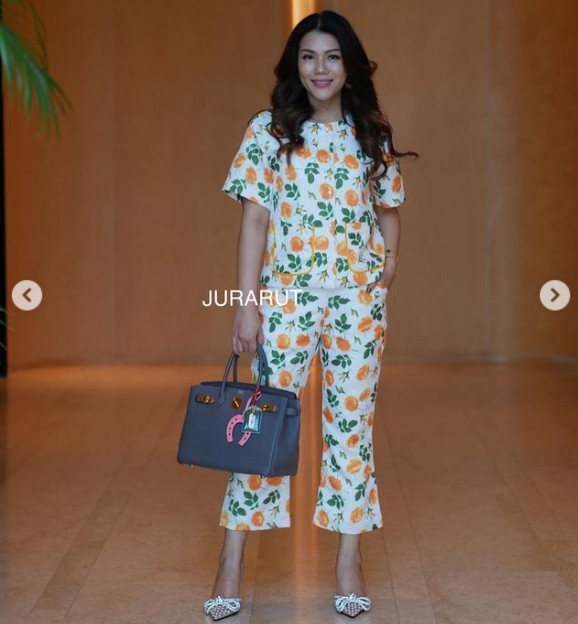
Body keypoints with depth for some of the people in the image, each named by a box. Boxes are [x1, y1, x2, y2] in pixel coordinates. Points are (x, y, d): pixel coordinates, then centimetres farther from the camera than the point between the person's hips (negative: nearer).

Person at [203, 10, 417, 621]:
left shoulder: (371, 135, 8)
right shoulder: (268, 130, 1)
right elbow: (255, 218, -4)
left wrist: (390, 255, -2)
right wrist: (247, 303, -9)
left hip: (359, 297, 2)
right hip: (287, 293, -2)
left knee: (352, 420, 5)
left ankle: (349, 559, 14)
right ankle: (232, 559, 6)